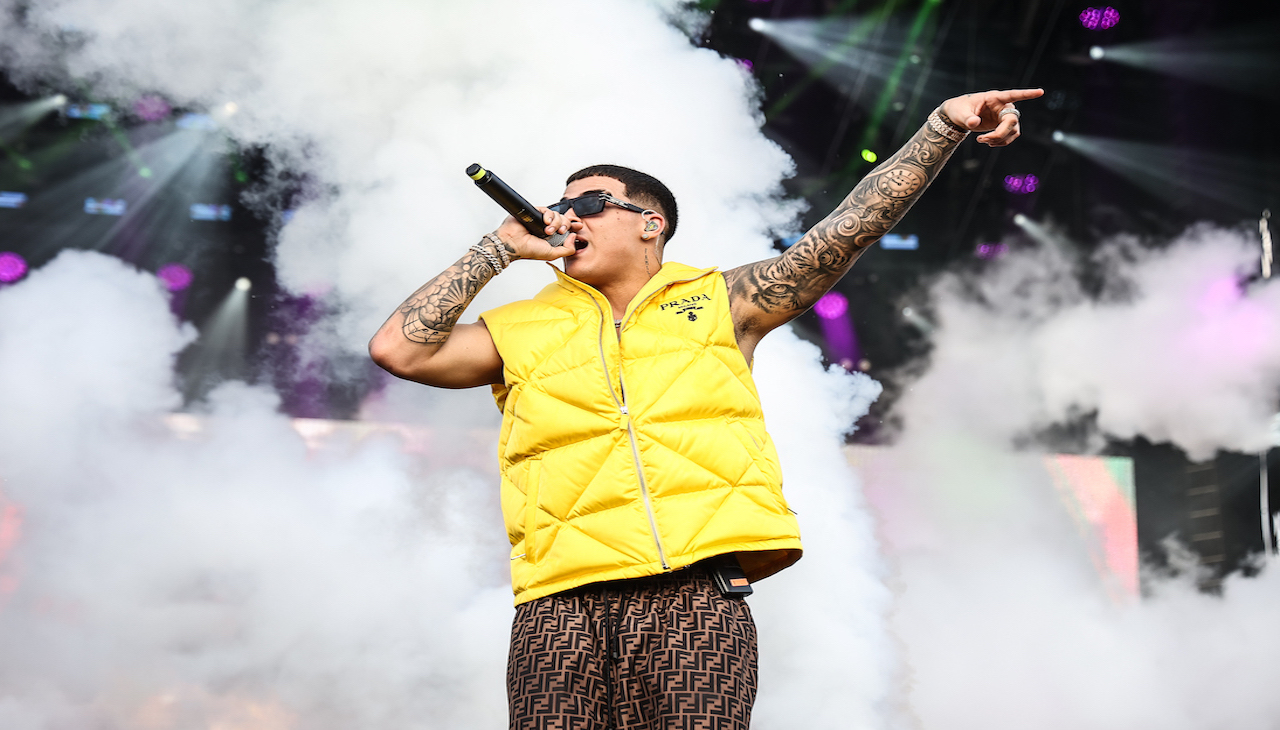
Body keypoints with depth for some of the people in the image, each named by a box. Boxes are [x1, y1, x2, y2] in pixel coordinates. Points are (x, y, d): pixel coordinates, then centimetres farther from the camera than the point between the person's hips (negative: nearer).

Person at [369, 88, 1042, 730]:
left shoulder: (720, 303, 18)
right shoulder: (522, 330, 20)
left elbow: (850, 227, 12)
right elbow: (397, 349, 9)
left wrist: (945, 125, 4)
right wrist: (499, 248, 13)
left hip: (699, 597, -1)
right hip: (563, 607, 1)